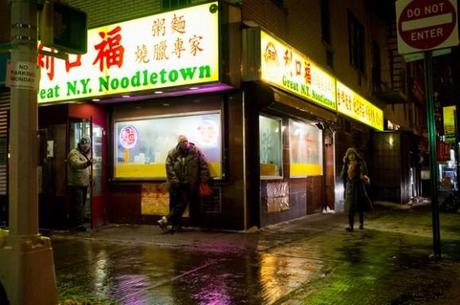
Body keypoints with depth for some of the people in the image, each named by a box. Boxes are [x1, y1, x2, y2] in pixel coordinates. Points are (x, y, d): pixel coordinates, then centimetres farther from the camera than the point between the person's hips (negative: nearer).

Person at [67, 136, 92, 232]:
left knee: (81, 205, 13)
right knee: (78, 204, -11)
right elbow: (77, 164, -32)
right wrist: (86, 163, -49)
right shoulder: (74, 153, -12)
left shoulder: (88, 153, 16)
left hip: (84, 183, 9)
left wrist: (91, 175, 10)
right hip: (76, 184, -9)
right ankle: (78, 224, -8)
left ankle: (73, 224, 23)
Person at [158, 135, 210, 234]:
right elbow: (169, 167, -5)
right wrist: (174, 181, -13)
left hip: (189, 185, 0)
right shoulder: (172, 153, -1)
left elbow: (204, 165, -1)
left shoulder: (196, 151, -1)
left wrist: (204, 179, -7)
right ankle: (176, 224, 14)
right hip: (176, 184, 1)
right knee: (175, 204, 4)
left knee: (183, 203, -5)